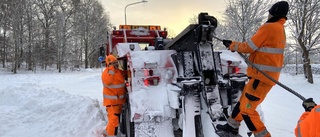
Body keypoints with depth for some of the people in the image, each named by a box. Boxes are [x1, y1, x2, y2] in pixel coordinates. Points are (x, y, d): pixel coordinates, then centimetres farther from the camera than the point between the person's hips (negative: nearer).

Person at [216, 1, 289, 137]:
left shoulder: (269, 27, -16)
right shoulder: (280, 29, 14)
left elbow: (249, 47, -13)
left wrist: (232, 45, 4)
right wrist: (235, 45, 9)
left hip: (262, 76, -10)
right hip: (266, 74, 10)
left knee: (247, 108, -3)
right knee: (243, 100, 21)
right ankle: (232, 126, 35)